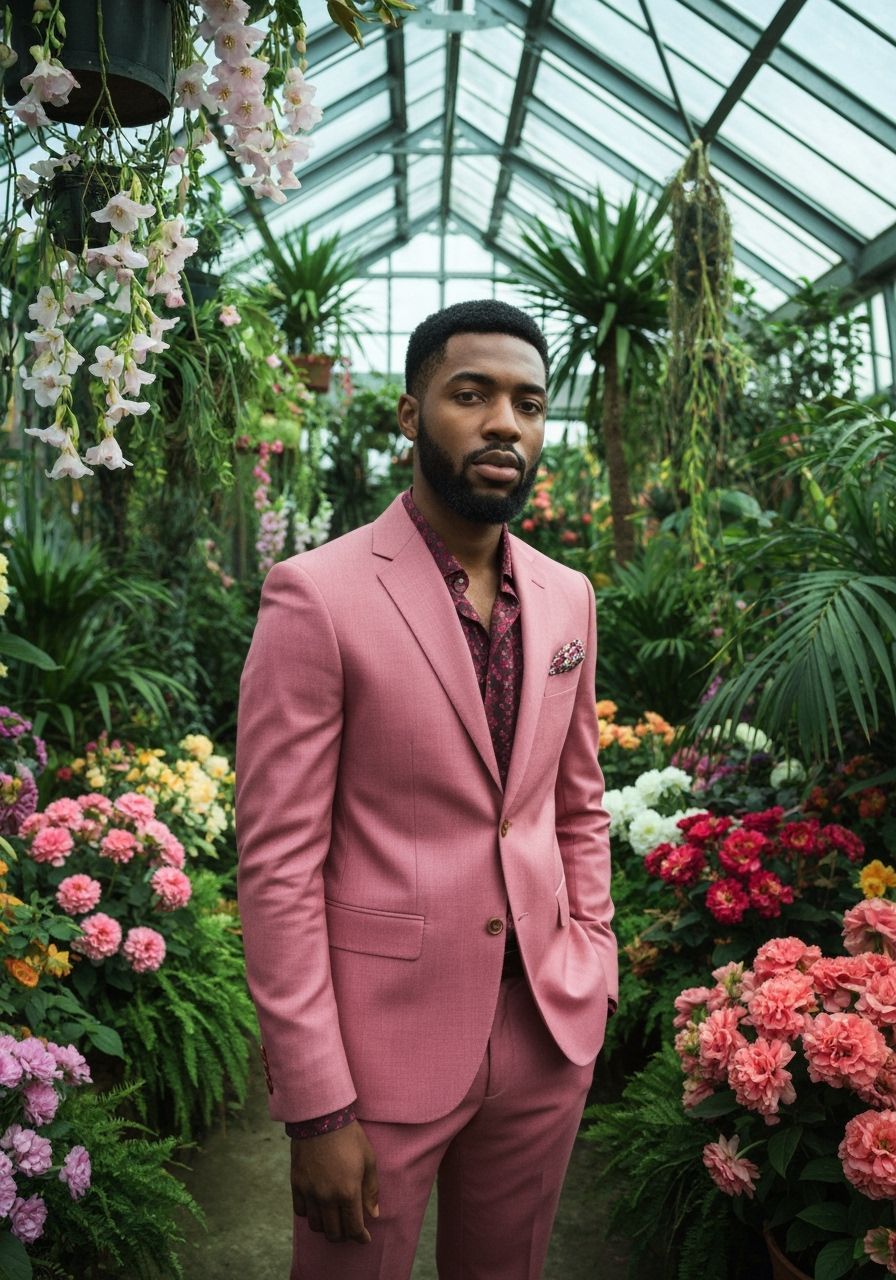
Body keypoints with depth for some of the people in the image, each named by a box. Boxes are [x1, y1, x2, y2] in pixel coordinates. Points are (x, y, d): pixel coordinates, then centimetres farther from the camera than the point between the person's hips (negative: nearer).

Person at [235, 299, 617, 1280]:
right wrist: (318, 1110, -14)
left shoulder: (566, 597, 4)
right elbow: (278, 861, -15)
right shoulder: (317, 595, -14)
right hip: (383, 1044, -5)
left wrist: (592, 969, 6)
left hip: (549, 1035, 5)